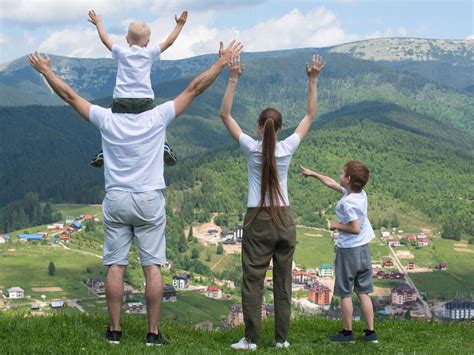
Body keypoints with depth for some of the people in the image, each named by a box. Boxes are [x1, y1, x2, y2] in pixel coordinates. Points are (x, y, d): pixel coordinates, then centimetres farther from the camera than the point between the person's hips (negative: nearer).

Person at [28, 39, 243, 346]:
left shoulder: (107, 119, -4)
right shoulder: (157, 118, -7)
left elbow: (69, 94, 5)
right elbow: (195, 89, -3)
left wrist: (45, 70, 18)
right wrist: (222, 62, 4)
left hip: (116, 202, 2)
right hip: (150, 201, -1)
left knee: (116, 266, 6)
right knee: (153, 266, 2)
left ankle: (115, 330, 10)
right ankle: (153, 332, 3)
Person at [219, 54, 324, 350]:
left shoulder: (251, 148, -9)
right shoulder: (287, 148, -5)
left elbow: (225, 115, -4)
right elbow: (310, 116, 6)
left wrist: (233, 79, -7)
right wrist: (313, 81, 5)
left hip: (258, 220, -2)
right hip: (284, 219, 2)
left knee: (253, 280, 2)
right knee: (283, 280, 8)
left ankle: (251, 339, 0)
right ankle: (282, 338, 10)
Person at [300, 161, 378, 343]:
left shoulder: (347, 202, -20)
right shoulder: (360, 193, 5)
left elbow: (355, 228, -26)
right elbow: (332, 184, 19)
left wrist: (337, 226, -11)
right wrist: (313, 174, 28)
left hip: (348, 250, -8)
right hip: (363, 248, 8)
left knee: (345, 293, 5)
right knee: (363, 292, 11)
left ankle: (347, 332, 12)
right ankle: (370, 332, 12)